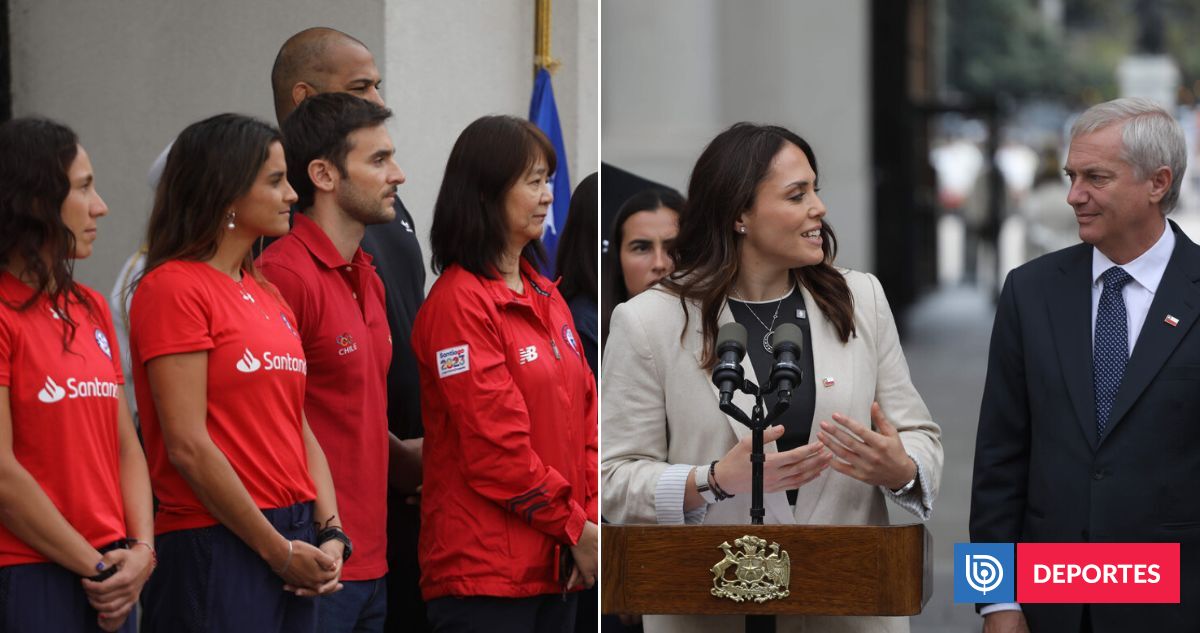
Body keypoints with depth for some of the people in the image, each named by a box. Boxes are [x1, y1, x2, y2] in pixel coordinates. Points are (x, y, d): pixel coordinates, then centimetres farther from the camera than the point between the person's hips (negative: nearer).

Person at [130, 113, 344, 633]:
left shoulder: (268, 297, 16)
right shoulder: (173, 288, -9)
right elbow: (187, 446, -15)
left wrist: (330, 533, 1)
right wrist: (278, 550, -13)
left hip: (293, 546, 8)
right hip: (214, 547, -8)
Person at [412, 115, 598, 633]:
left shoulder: (545, 296, 14)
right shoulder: (458, 303, -12)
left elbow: (585, 413, 13)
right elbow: (495, 447, -17)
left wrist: (592, 516, -1)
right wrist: (575, 528, -11)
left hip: (554, 565, 8)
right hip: (485, 567, -8)